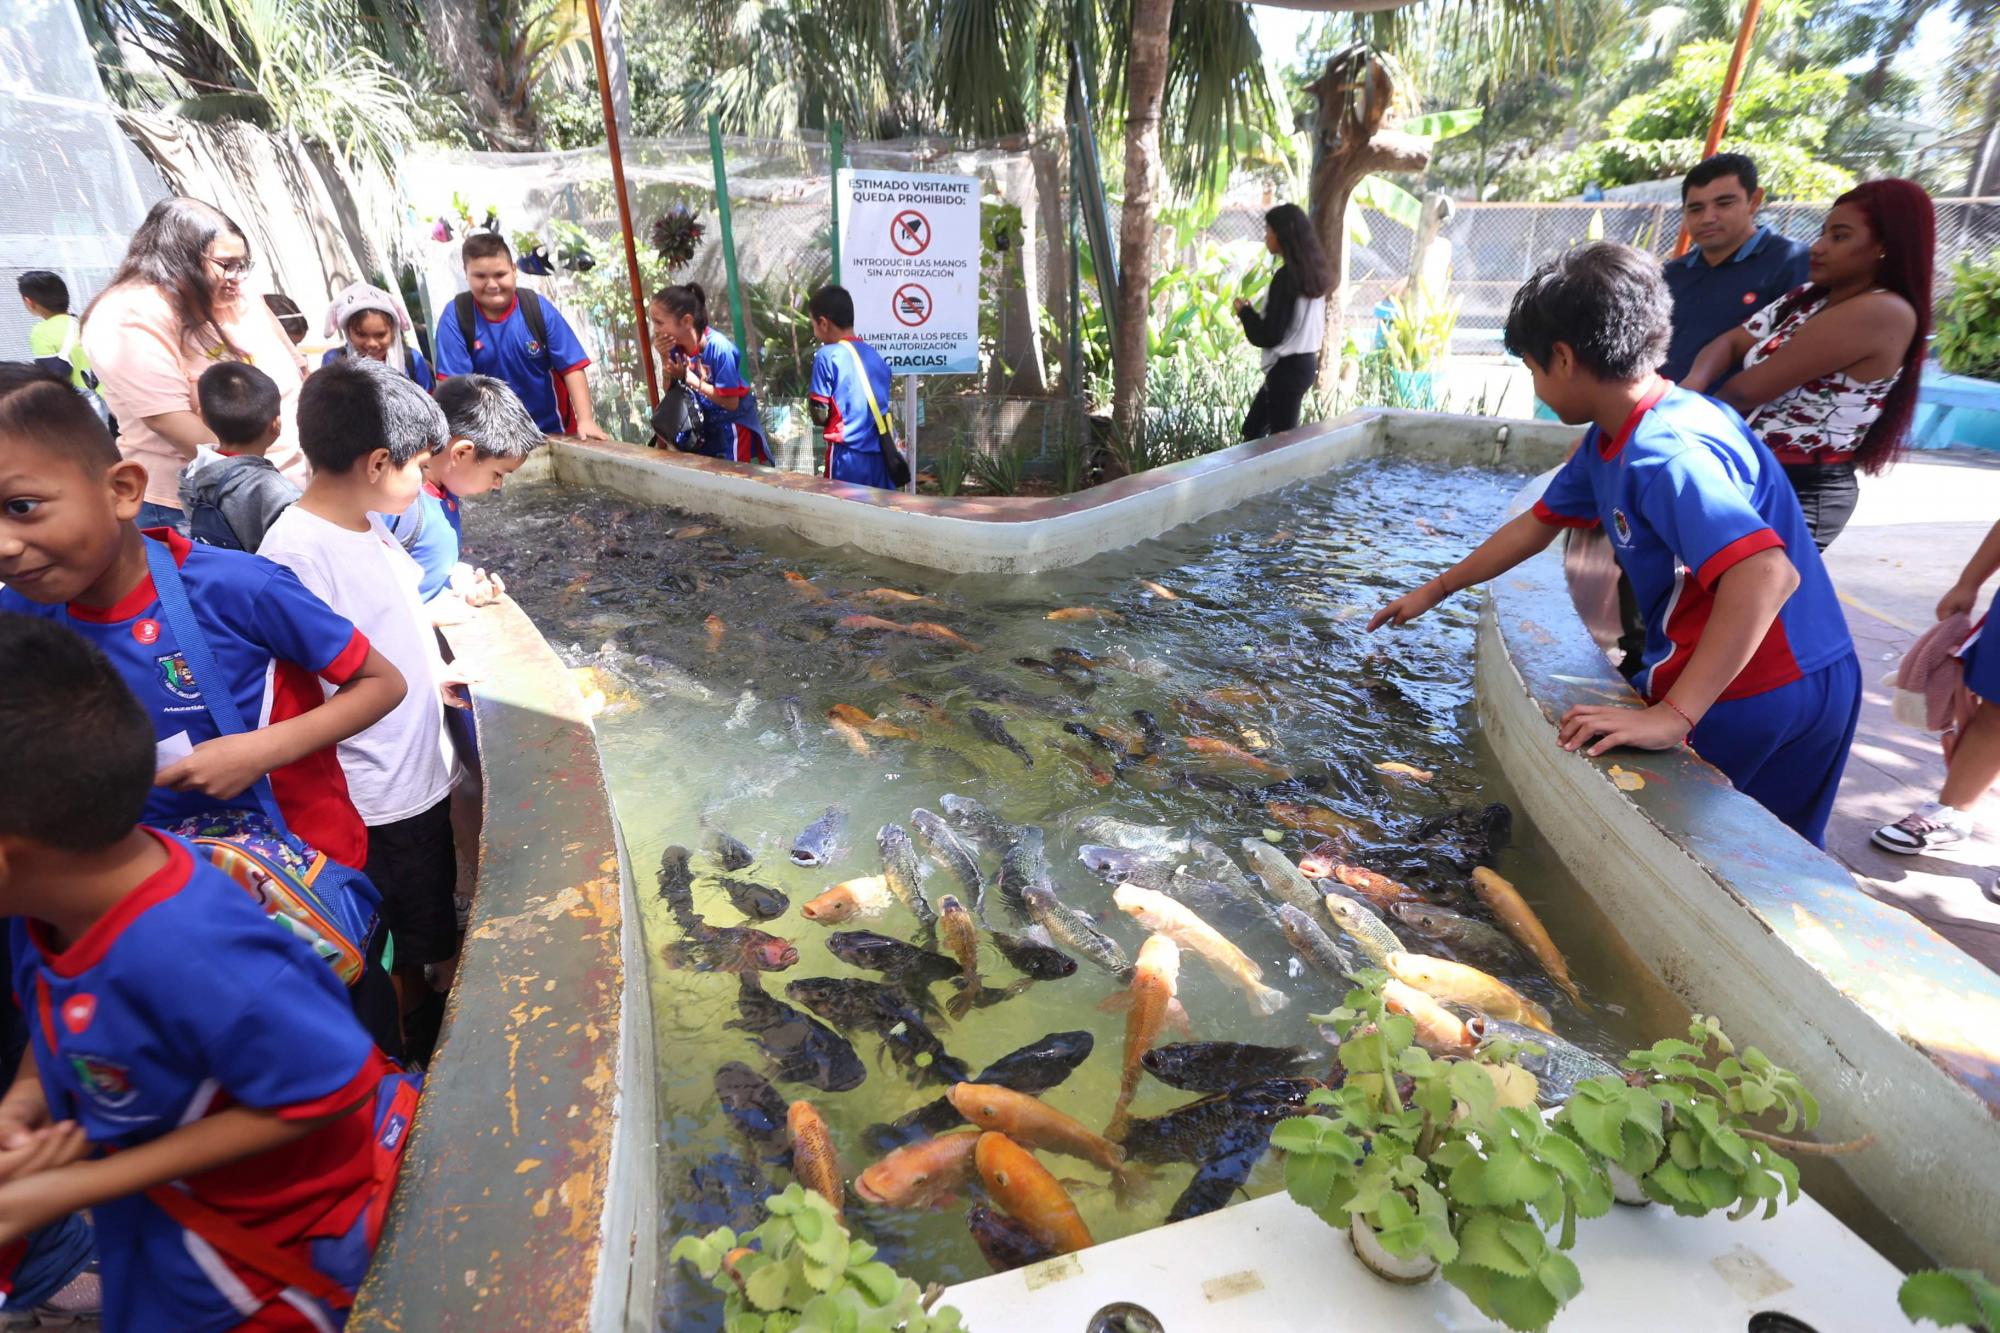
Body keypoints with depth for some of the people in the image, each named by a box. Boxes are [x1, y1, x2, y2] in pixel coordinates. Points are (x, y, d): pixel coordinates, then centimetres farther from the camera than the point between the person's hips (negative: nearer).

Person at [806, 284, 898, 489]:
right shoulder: (875, 355, 12)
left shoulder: (827, 356, -6)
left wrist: (810, 393, 12)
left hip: (848, 455, -5)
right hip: (881, 454, 6)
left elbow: (820, 415, -6)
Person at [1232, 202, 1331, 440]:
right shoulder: (1311, 271, 9)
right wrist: (1255, 312, 14)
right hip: (1306, 362, 10)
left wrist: (1245, 312, -2)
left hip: (1287, 368, -10)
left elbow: (1269, 335, -19)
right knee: (1253, 429, 18)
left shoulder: (1286, 276, -18)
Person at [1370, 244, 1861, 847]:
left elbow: (1767, 574, -37)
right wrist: (1434, 591, 24)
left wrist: (1672, 716, -39)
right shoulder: (1609, 440, 5)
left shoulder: (1669, 451, -27)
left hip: (1767, 700, -9)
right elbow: (1539, 524, 17)